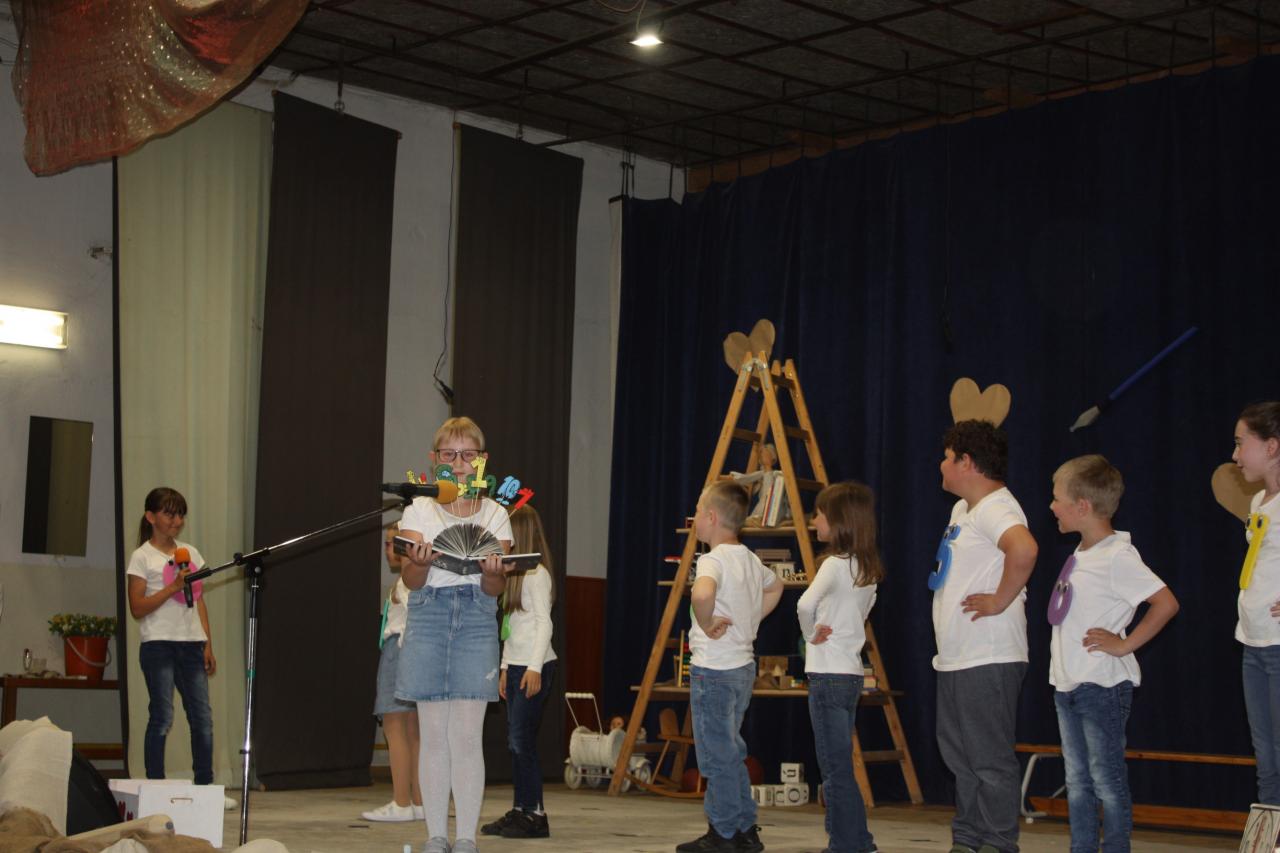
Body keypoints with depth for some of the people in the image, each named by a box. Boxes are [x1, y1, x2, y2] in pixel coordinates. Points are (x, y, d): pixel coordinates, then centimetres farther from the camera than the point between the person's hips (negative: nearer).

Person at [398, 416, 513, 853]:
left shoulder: (495, 514, 8)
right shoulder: (419, 509, 6)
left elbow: (496, 590, 2)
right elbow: (410, 580, -3)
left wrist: (492, 572, -21)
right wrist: (420, 562, -25)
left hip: (476, 621, 0)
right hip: (428, 618, 0)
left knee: (467, 735, -5)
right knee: (433, 735, 2)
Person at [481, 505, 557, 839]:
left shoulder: (536, 573, -10)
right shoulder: (515, 572, 16)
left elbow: (544, 623, -14)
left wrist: (534, 668, -20)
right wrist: (506, 667, 19)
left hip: (534, 666, -9)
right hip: (516, 664, 9)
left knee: (523, 739, -9)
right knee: (515, 741, 8)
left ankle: (534, 814, -6)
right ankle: (519, 811, 11)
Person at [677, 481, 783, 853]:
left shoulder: (713, 560, -17)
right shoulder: (750, 560, 10)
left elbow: (702, 593, -40)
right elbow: (774, 587, 31)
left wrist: (707, 624, -22)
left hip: (714, 669, -9)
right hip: (743, 665, 9)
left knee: (718, 754, 0)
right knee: (731, 751, 17)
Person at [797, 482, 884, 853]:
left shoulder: (835, 564, -14)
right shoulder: (867, 568, 12)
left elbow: (806, 604, -30)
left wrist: (811, 633, -12)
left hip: (828, 674, -9)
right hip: (852, 672, 9)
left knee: (835, 767, -4)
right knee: (840, 765, 16)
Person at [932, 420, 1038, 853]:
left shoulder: (995, 509, -16)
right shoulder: (963, 509, 17)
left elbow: (1024, 549, -37)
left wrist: (1000, 601, -25)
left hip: (988, 661, -11)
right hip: (955, 660, 11)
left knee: (990, 759, -5)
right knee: (961, 756, 16)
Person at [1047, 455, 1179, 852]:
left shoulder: (1117, 557, -16)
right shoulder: (1082, 554, 11)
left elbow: (1166, 603, -23)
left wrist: (1125, 644, -18)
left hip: (1102, 685, -9)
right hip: (1068, 684, 9)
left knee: (1106, 779, -1)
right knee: (1077, 780, 14)